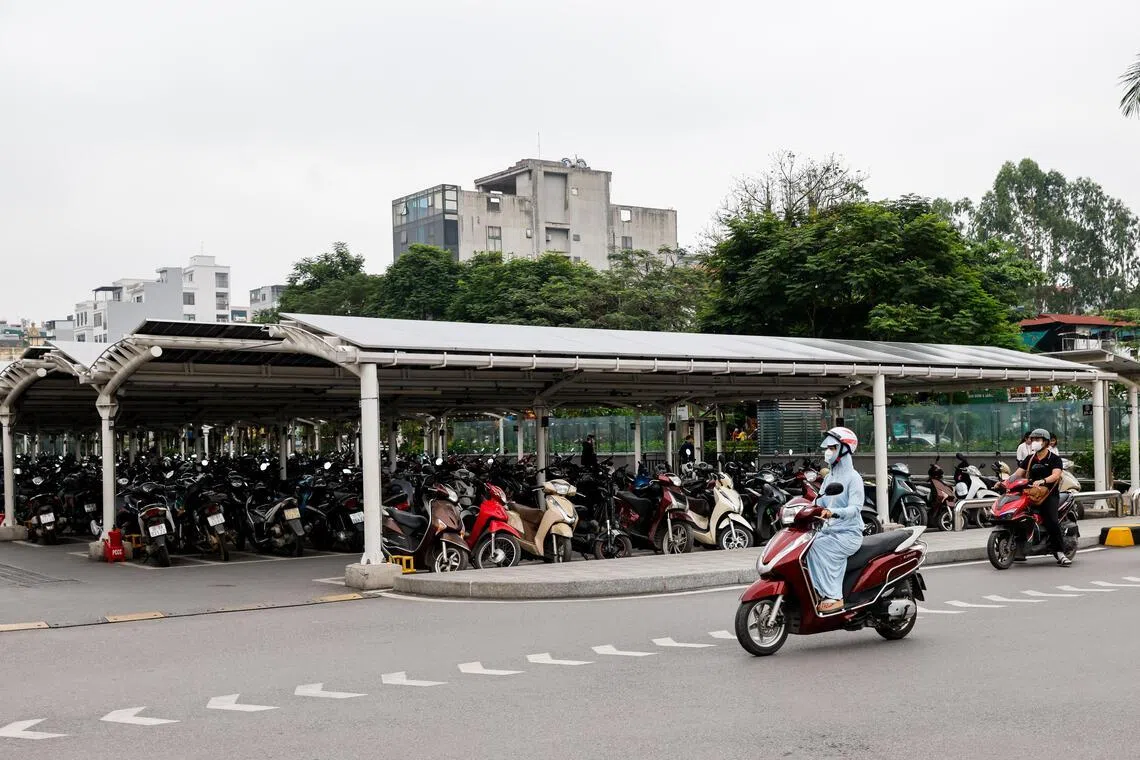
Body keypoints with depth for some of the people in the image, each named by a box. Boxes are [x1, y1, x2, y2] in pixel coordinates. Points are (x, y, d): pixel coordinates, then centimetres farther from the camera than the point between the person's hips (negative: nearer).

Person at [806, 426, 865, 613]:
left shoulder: (853, 478, -6)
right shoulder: (829, 478, 19)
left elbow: (855, 508, -19)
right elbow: (818, 504, 15)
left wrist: (832, 512, -37)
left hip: (849, 534, -7)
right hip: (828, 531, 7)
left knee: (818, 548, -31)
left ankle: (833, 596, -29)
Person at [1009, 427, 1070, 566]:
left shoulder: (1054, 459, 2)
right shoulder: (1029, 459, 17)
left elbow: (1056, 475, -15)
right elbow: (1018, 473, 9)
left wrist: (1042, 481, -35)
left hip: (1050, 494, -5)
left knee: (1052, 521, -25)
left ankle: (1059, 552, -21)